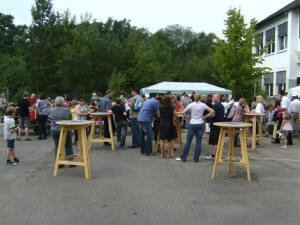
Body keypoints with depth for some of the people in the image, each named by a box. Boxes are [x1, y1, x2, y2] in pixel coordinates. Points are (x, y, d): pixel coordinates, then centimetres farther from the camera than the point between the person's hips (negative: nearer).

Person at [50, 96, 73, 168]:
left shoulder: (52, 110, -2)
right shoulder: (67, 110, -11)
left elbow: (51, 119, 11)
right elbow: (70, 118, 1)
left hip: (54, 130, 3)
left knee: (57, 146, 9)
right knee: (68, 146, 8)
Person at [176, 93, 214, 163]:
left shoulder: (191, 105, -6)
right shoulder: (203, 105, -1)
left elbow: (183, 112, -12)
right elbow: (212, 111, -2)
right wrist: (205, 117, 3)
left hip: (192, 124, -1)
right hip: (200, 124, 1)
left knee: (188, 141, 5)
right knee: (198, 142, 6)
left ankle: (183, 157, 10)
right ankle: (196, 159, 9)